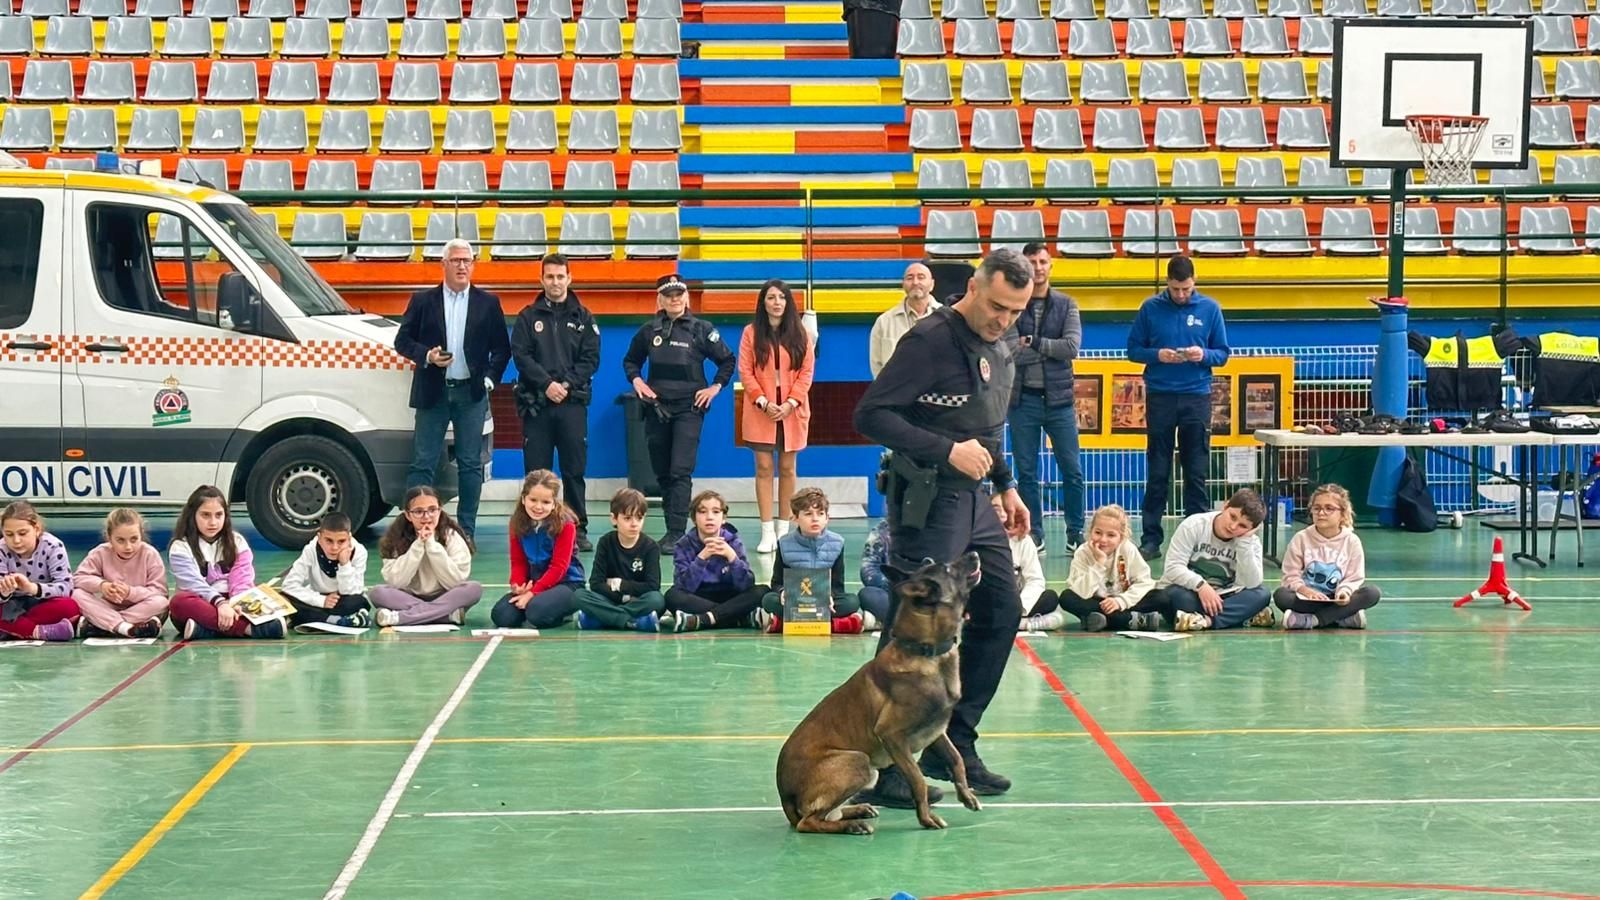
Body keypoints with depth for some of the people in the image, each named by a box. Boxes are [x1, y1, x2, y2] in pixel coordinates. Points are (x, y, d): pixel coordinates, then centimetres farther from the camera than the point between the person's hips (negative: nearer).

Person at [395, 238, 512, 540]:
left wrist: (490, 377, -1)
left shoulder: (488, 303, 8)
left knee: (470, 464, 3)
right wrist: (426, 356, -11)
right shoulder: (423, 300, 6)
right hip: (433, 393, -1)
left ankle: (466, 530, 9)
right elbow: (402, 341, 6)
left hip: (471, 393, 1)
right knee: (422, 463, -1)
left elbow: (502, 348, 11)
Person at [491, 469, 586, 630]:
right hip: (531, 584, 5)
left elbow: (559, 567, -17)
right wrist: (518, 585, -18)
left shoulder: (565, 524, -15)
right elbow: (518, 562, 3)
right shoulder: (518, 523, 1)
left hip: (566, 582, -5)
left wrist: (532, 593, -22)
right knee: (501, 615, -18)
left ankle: (563, 615, -1)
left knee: (537, 610, -34)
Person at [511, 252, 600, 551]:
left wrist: (567, 385, -10)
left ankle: (578, 529, 5)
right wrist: (547, 384, -13)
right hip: (536, 403, 0)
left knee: (574, 470, 1)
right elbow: (520, 355, -1)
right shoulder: (528, 317, 8)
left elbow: (591, 358, 4)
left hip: (572, 402, 0)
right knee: (536, 471, 1)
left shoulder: (583, 318, 10)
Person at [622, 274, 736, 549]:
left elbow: (727, 361, 6)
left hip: (689, 408, -4)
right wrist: (636, 381, 3)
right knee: (662, 472, 8)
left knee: (681, 471, -13)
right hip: (657, 408, 4)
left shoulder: (701, 329, -2)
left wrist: (715, 387, -2)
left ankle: (676, 533, -17)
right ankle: (672, 529, 17)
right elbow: (630, 361, 20)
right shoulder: (649, 330, 6)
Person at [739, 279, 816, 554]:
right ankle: (767, 531, -3)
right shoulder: (751, 333, 3)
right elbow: (745, 371, -1)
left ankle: (784, 528, 12)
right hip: (761, 410, -1)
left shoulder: (800, 335, 5)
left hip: (792, 410, 1)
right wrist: (763, 402, -12)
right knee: (764, 468, -3)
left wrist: (790, 403, -10)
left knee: (787, 468, 5)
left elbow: (807, 372, 2)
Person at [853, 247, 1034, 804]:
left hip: (973, 502, 9)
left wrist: (1006, 486, 20)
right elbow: (870, 414, -20)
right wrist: (947, 450, -24)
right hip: (927, 501, -9)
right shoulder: (930, 341, -16)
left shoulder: (999, 350, 12)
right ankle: (882, 768, -4)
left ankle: (953, 747, 22)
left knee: (1001, 613, 13)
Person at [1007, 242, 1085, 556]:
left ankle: (1075, 533, 12)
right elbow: (1011, 352, -12)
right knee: (1026, 472, 5)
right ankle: (1034, 535, 12)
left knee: (1072, 471, 3)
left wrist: (1034, 344, -12)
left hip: (1059, 398, 1)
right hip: (1023, 398, -1)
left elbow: (1073, 347, -9)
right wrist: (1052, 349, -14)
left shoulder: (1066, 305, 5)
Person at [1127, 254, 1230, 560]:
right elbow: (1133, 349, 5)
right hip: (1160, 396, 0)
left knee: (1197, 472, 4)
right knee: (1157, 473, 4)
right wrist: (1157, 355, -14)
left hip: (1197, 397, 0)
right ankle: (1151, 539, 8)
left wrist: (1204, 355, -14)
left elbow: (1222, 354, 7)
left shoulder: (1210, 308, 3)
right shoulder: (1151, 308, 1)